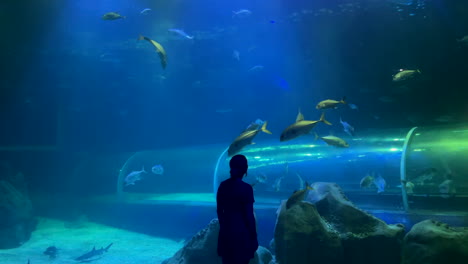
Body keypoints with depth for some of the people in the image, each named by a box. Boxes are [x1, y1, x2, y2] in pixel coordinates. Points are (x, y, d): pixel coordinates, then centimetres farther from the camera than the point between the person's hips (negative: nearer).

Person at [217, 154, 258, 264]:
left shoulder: (223, 185, 0)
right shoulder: (246, 188, -16)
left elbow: (219, 210, 7)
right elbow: (249, 215, -14)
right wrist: (254, 236, -4)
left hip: (226, 230, 5)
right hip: (241, 231, -5)